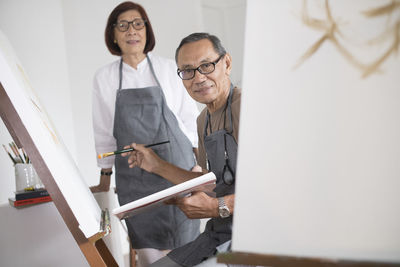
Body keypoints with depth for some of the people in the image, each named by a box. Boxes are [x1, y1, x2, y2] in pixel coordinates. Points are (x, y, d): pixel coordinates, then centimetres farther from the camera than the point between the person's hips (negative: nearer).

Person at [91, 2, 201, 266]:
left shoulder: (170, 68, 3)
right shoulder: (104, 78, 5)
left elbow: (190, 118, 6)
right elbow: (103, 132, 10)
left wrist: (198, 162, 2)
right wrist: (105, 175, 10)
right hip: (133, 173, 1)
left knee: (182, 244, 2)